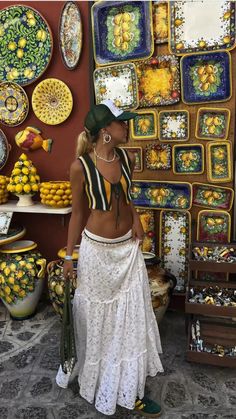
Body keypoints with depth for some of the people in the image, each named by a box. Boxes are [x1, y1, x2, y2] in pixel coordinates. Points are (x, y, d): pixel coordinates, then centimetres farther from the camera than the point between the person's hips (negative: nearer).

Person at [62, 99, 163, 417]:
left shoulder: (127, 159, -1)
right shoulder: (81, 166, -16)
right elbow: (78, 213, -6)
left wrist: (136, 218, -1)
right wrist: (69, 255, -1)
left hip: (129, 247, 5)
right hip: (97, 249, -4)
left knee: (132, 315, 12)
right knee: (99, 316, 12)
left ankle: (130, 388, 33)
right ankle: (102, 383, 38)